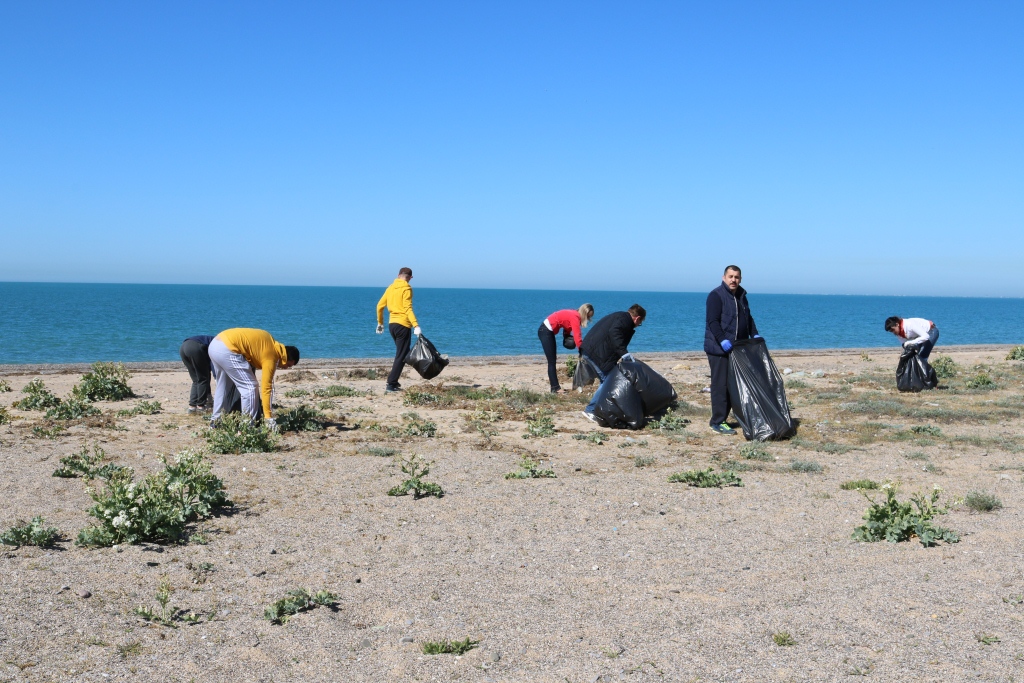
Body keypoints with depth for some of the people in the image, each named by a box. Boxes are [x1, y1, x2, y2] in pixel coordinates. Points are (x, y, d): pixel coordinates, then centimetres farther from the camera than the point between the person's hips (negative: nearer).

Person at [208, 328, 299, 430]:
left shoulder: (271, 344, 17)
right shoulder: (271, 356, -6)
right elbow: (266, 388, -8)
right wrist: (268, 417, -7)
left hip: (215, 344, 10)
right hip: (226, 349, -10)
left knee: (223, 387, 23)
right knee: (250, 387, -3)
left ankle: (216, 421, 31)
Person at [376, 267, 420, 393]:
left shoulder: (390, 287, 12)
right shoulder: (406, 288, -8)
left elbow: (379, 306, 14)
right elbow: (408, 308, -19)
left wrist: (380, 323, 25)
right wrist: (416, 325, -25)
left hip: (392, 324, 7)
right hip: (403, 325, -7)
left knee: (400, 354, 20)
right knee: (401, 356, -4)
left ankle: (394, 382, 19)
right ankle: (391, 385, -10)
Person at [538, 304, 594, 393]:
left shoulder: (574, 314, 7)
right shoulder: (575, 317, -20)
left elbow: (567, 329, 8)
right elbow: (577, 337, -24)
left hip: (547, 330, 10)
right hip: (545, 331, -10)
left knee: (553, 360, 13)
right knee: (552, 361, -9)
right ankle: (555, 388, -8)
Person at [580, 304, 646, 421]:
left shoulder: (618, 316, 25)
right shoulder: (625, 319, -7)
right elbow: (614, 333, -25)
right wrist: (624, 353, -31)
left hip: (588, 350, 10)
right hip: (597, 353, -10)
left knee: (606, 380, 16)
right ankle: (590, 410, -6)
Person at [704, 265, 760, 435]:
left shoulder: (741, 296, 18)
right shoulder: (716, 295, -9)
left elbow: (748, 318, 26)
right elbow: (712, 321, -17)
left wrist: (754, 334, 10)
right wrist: (722, 340, -26)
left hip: (737, 349, 9)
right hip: (719, 349, -9)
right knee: (720, 385, -8)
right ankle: (717, 423, -5)